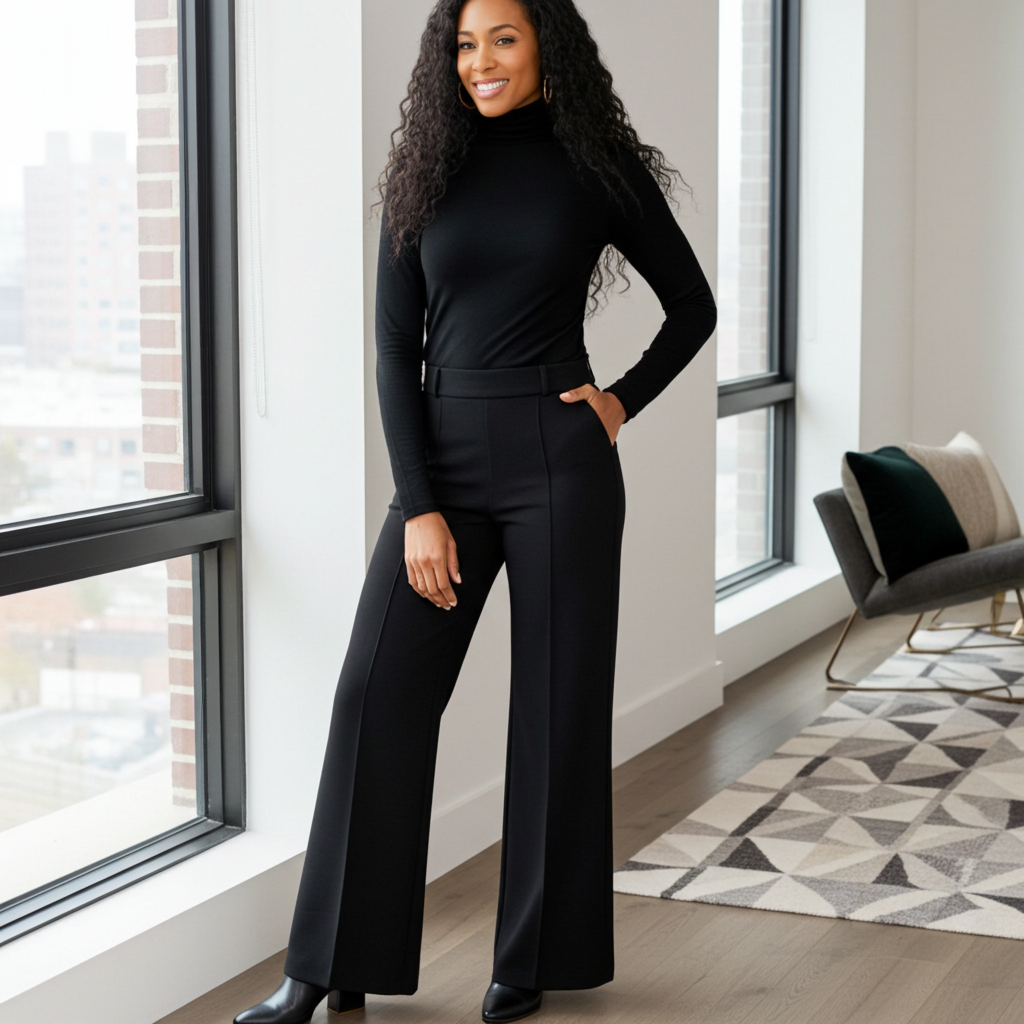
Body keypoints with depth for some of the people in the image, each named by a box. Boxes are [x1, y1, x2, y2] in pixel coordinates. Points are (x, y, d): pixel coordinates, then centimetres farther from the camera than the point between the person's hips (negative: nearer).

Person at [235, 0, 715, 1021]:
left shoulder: (597, 165, 1)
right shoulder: (427, 171, 5)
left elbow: (692, 304, 13)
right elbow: (395, 350, 2)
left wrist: (623, 400, -1)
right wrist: (419, 507, -6)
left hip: (557, 459, -2)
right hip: (442, 454, 2)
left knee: (556, 705, 5)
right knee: (377, 696, -3)